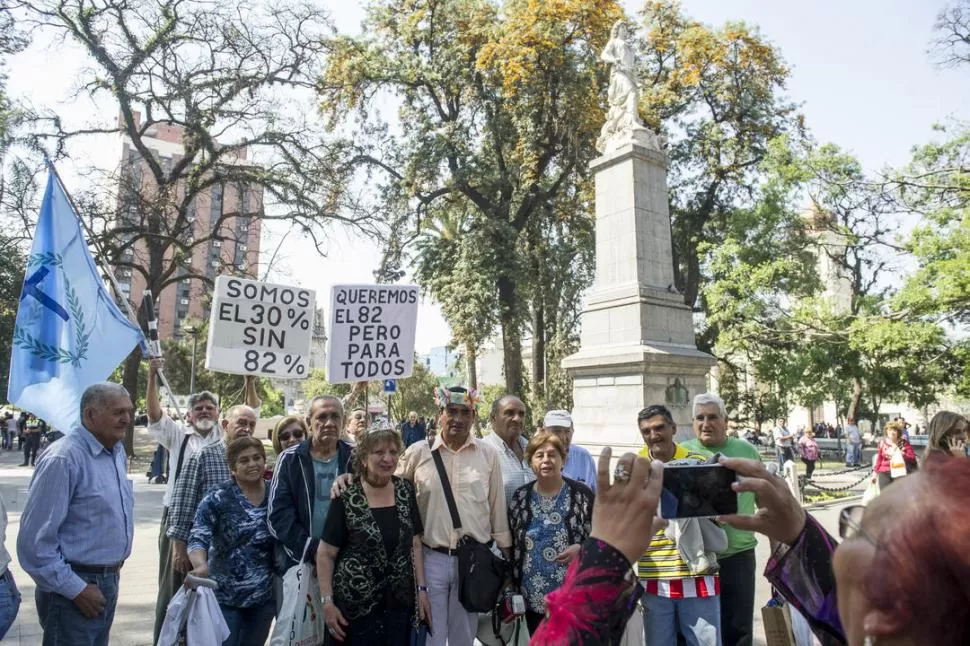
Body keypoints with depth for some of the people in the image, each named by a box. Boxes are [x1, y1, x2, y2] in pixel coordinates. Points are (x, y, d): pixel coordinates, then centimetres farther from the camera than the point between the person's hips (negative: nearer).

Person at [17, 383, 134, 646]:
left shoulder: (118, 451, 5)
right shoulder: (64, 459, -21)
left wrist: (113, 566, 16)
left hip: (109, 581, 8)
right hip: (73, 588, -8)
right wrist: (75, 590, -17)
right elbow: (34, 541, -21)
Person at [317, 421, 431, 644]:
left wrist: (422, 589, 3)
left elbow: (415, 544, 6)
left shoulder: (406, 491, 0)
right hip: (356, 605, -3)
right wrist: (327, 602, -9)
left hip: (400, 602, 4)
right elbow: (325, 554, -7)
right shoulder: (345, 498, -12)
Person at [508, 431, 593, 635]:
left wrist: (581, 549, -17)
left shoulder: (581, 494, -6)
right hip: (534, 599, 3)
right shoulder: (520, 497, 2)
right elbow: (510, 545, 9)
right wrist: (512, 589, 8)